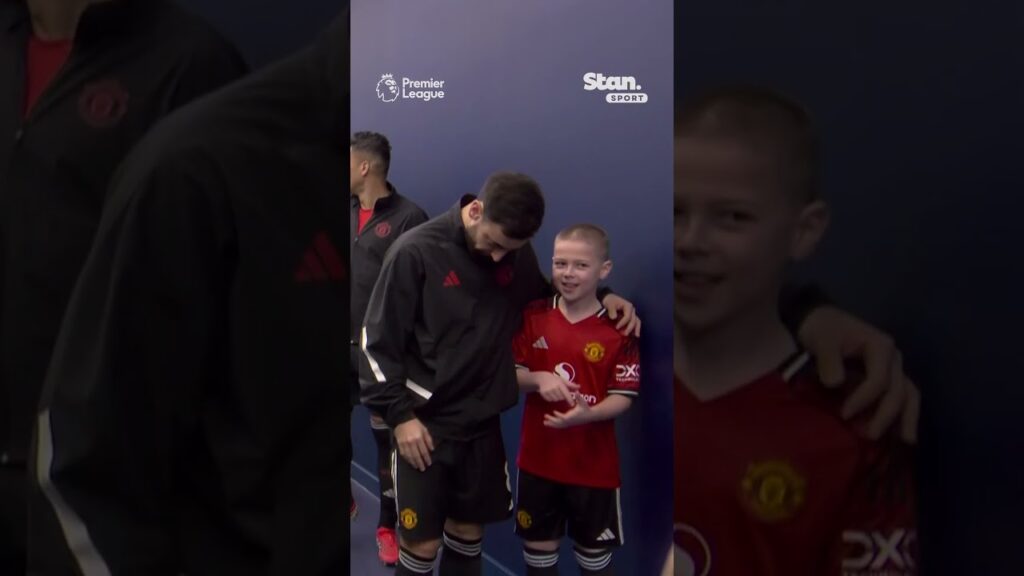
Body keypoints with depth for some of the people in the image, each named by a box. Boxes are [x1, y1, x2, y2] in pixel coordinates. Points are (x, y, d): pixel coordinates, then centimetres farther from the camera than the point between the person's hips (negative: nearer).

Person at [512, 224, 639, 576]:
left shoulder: (619, 328, -11)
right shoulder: (533, 317, -2)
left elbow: (623, 396, -11)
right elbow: (511, 375, 2)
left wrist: (587, 414, -30)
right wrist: (538, 379, -20)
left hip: (594, 465, -2)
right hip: (538, 459, 3)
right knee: (538, 546, 17)